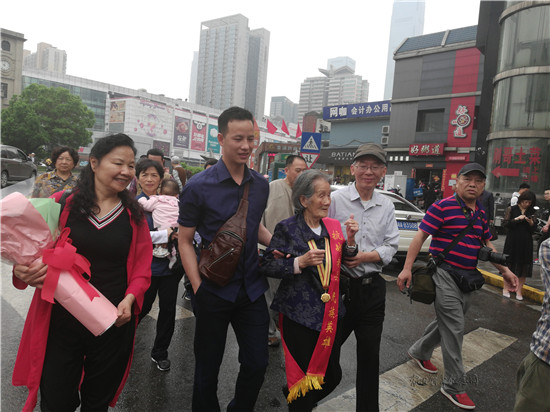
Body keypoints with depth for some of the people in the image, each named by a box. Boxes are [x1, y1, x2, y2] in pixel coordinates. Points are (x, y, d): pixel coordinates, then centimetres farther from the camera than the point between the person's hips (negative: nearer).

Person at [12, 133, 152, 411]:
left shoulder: (134, 215, 1)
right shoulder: (62, 204, -4)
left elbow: (142, 266, 2)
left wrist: (129, 299, -14)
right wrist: (22, 271, -21)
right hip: (61, 320, -1)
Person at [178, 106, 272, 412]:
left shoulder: (261, 185, 3)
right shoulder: (198, 187, -12)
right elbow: (185, 241, -7)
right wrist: (198, 288, -14)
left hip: (251, 289, 4)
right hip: (214, 292, -4)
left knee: (257, 363, 13)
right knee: (208, 369, 13)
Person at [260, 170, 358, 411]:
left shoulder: (333, 226, 4)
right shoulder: (287, 228, -10)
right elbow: (267, 266, -11)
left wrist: (349, 241, -6)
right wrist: (300, 262, -22)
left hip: (331, 314, 5)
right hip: (299, 316, -5)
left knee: (332, 375, 16)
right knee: (304, 379, 5)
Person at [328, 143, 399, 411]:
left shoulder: (387, 206, 6)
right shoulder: (336, 200, -7)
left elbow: (391, 246, 4)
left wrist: (366, 256, -13)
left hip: (372, 288, 4)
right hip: (339, 285, -3)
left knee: (370, 355, 15)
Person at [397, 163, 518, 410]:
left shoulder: (481, 213, 11)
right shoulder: (443, 206, -12)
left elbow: (487, 245, 20)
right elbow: (421, 236, -14)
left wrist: (505, 271, 11)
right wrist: (407, 267, -20)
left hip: (469, 278, 8)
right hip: (445, 275, -7)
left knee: (447, 322, 18)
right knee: (454, 329, -4)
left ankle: (419, 352, 41)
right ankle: (454, 387, 10)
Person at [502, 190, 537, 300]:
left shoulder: (531, 212, 8)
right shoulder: (512, 209, -1)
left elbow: (533, 230, 9)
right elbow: (505, 223, -7)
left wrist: (531, 223, -11)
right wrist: (517, 219, -17)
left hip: (526, 242, 3)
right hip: (513, 241, -3)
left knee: (524, 266, 3)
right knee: (510, 264, 5)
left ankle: (519, 291, 13)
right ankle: (505, 288, 18)